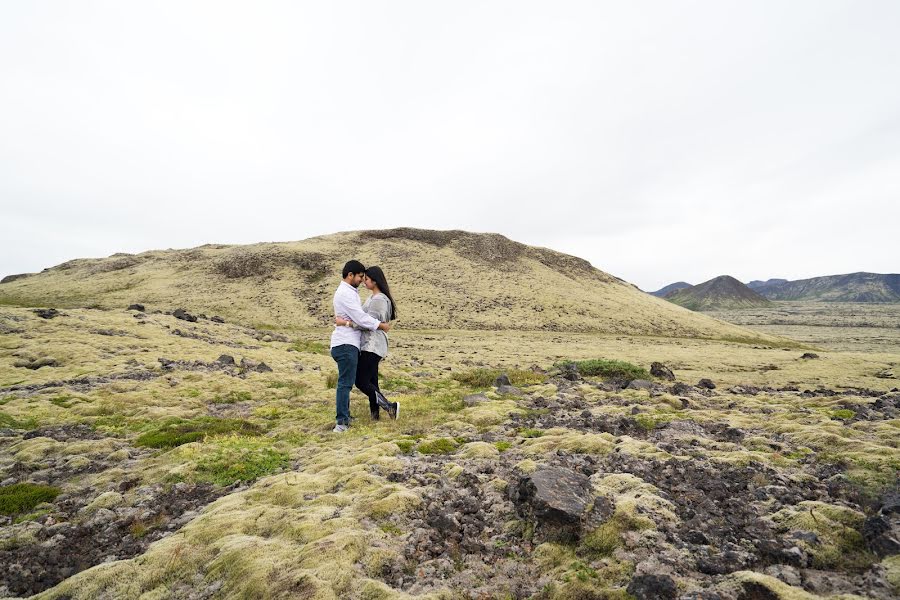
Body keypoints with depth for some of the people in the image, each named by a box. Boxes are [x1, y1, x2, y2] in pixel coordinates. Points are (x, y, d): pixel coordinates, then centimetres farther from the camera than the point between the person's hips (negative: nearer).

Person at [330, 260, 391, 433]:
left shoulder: (350, 292, 19)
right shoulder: (345, 293, -14)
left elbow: (358, 315, 19)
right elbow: (361, 318, -19)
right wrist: (381, 326, -8)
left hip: (348, 344, 11)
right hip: (346, 344, -11)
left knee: (346, 382, 15)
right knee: (345, 383, -10)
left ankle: (344, 417, 24)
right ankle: (341, 422, -8)